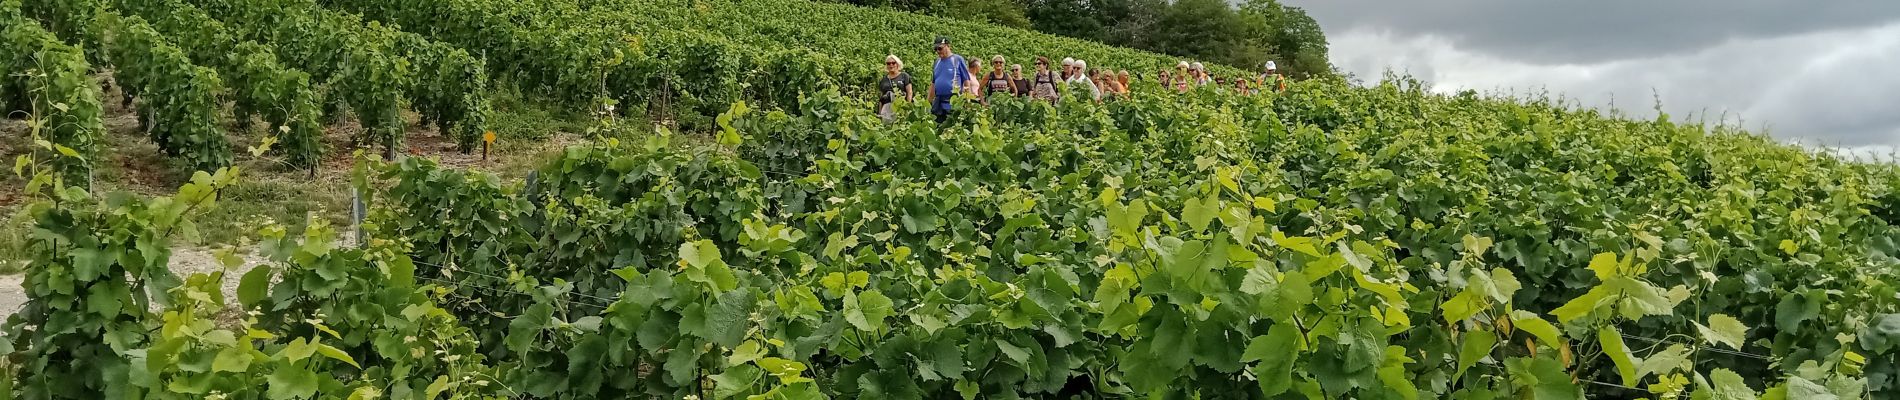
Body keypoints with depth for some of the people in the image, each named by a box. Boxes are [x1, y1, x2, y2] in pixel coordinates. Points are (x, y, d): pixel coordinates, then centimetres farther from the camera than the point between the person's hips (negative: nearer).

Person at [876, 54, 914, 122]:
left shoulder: (904, 76, 10)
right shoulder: (883, 80, 20)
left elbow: (909, 92, 4)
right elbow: (880, 99, 20)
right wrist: (879, 113, 13)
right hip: (887, 108, 3)